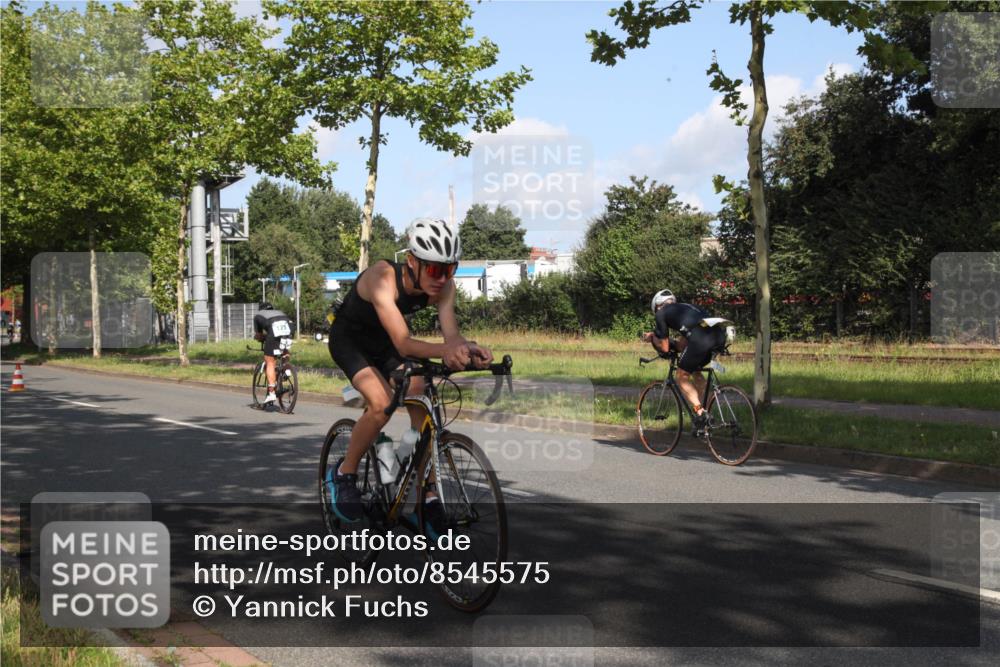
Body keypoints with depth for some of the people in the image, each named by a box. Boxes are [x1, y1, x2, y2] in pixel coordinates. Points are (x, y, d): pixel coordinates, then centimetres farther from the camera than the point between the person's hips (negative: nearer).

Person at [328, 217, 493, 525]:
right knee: (382, 404, -26)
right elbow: (403, 343, -48)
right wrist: (444, 350, -67)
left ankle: (428, 495, -5)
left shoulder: (443, 285, -22)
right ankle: (345, 473, -1)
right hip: (349, 339, -5)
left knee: (420, 403, -14)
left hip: (384, 342, 5)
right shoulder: (383, 277, -39)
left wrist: (469, 349, -54)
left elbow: (451, 334, -31)